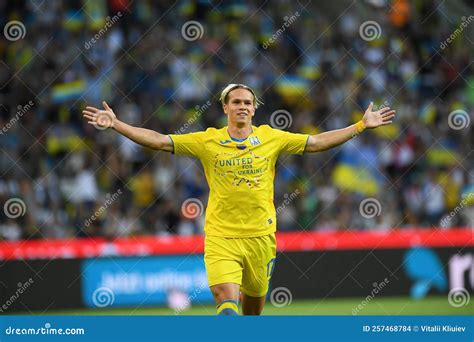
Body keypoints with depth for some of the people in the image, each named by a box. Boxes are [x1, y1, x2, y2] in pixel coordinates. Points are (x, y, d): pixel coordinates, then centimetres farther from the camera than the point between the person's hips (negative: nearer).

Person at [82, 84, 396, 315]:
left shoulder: (271, 138, 4)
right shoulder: (208, 141, 0)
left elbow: (317, 142, 9)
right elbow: (159, 140, 0)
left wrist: (362, 125, 7)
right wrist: (115, 124, -7)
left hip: (261, 235, 2)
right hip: (220, 236, -2)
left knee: (254, 301, 12)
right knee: (227, 299, -19)